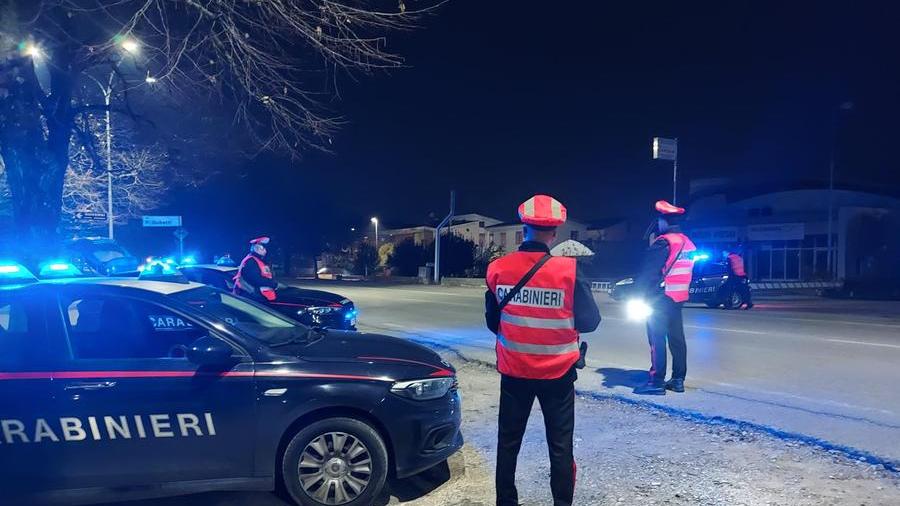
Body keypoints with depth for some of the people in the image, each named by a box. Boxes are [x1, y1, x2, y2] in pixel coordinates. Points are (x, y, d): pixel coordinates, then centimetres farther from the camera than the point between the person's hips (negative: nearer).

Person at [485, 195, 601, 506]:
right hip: (557, 372, -2)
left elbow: (492, 322, 3)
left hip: (513, 371, 2)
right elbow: (590, 321, -6)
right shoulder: (569, 271, -16)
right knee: (560, 445, 12)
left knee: (508, 441, 16)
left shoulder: (497, 269, -9)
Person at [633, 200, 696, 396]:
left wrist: (638, 294, -12)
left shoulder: (663, 242, -15)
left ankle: (657, 382, -6)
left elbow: (648, 271, -16)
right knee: (677, 339, 12)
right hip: (679, 298, 9)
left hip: (660, 299, -9)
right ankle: (678, 379, 17)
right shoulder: (687, 243, 13)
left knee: (657, 340, -6)